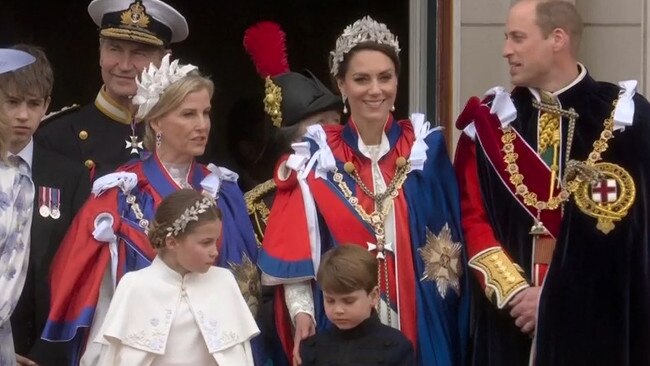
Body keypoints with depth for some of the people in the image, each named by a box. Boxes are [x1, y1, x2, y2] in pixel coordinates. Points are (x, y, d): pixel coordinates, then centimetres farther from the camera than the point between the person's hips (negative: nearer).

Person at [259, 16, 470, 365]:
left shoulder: (426, 150, 3)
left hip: (417, 325, 1)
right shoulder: (317, 158, 0)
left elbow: (452, 243, 5)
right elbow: (295, 251, -4)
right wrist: (302, 313, -16)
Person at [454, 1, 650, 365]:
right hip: (511, 322, 3)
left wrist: (557, 298, -9)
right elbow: (473, 218, 5)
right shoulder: (493, 121, 6)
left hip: (597, 323, -2)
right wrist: (513, 291, -9)